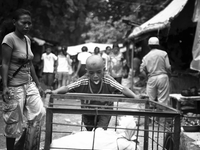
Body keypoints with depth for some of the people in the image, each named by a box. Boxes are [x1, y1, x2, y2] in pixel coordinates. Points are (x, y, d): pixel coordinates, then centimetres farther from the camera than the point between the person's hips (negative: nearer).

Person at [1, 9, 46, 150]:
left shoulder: (27, 39, 10)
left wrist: (37, 83, 18)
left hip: (29, 84, 7)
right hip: (14, 86, -7)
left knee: (39, 113, 0)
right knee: (14, 121, 2)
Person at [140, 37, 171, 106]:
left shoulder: (146, 57, 6)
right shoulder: (163, 53, 0)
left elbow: (142, 70, 2)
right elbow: (168, 67, -5)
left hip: (151, 79, 2)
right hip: (163, 77, -2)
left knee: (151, 100, 8)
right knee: (163, 100, 0)